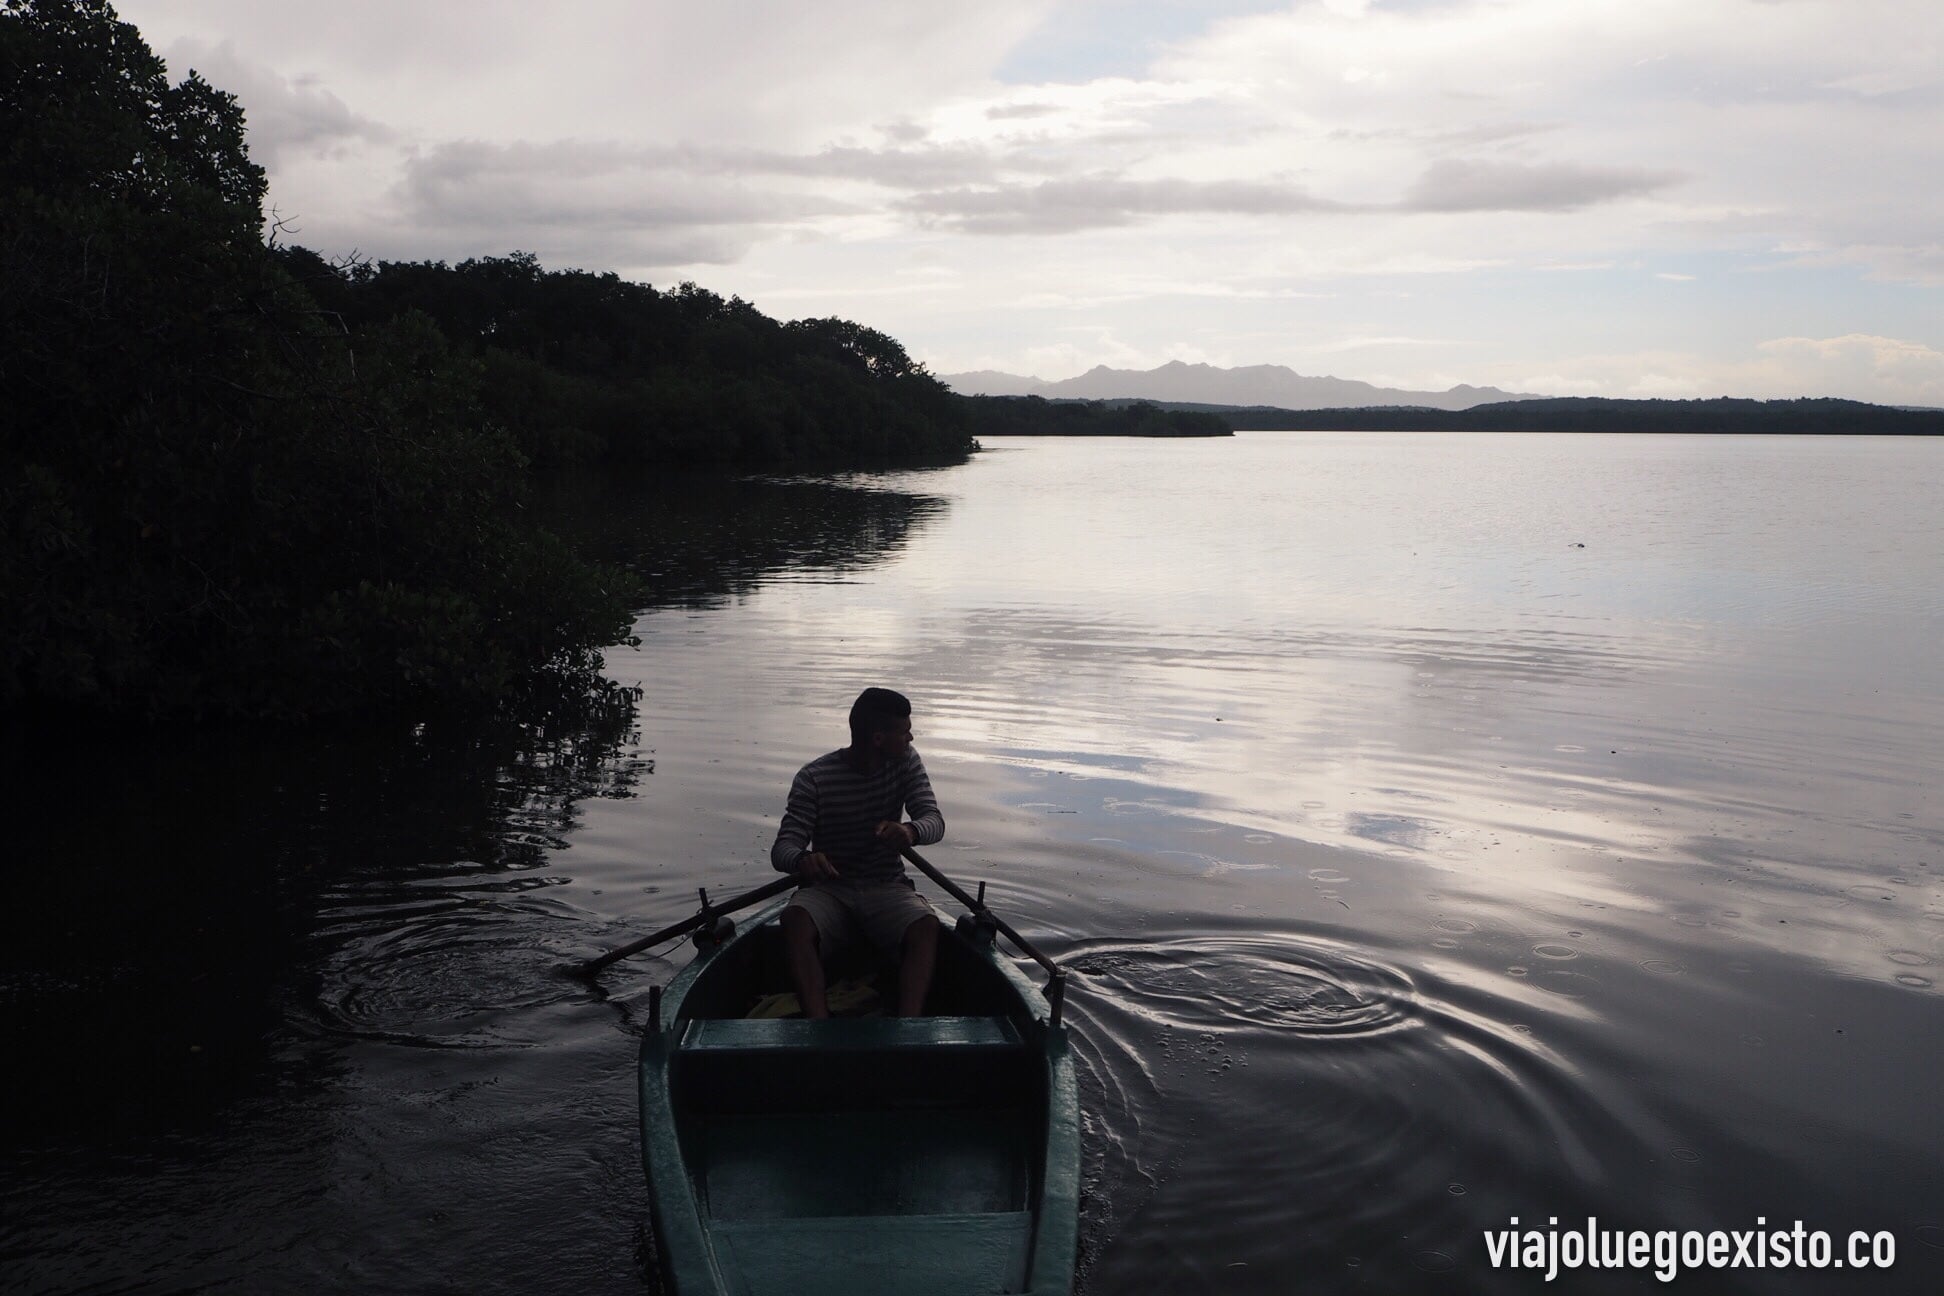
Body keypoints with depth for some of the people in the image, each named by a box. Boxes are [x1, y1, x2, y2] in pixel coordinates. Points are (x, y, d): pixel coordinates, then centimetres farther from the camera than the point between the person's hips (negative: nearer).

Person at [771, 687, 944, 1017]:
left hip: (887, 890, 2)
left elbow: (934, 821, -9)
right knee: (795, 920, -35)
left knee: (927, 925, -31)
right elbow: (782, 850, -15)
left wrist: (910, 831, -35)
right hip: (828, 890, -2)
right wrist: (802, 860, -41)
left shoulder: (905, 761, 1)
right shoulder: (814, 778, -9)